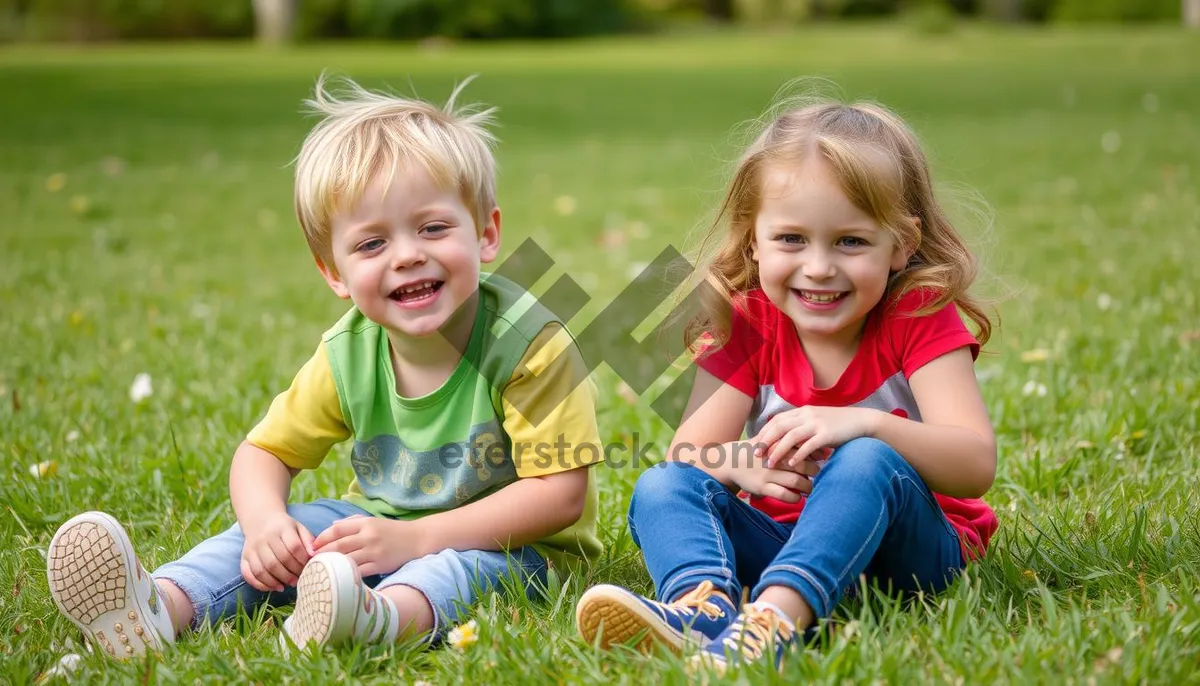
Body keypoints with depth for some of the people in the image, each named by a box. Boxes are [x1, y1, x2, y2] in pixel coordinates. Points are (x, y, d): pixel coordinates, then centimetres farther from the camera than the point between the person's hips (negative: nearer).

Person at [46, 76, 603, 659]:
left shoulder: (528, 343, -21)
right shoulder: (346, 355, -6)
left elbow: (559, 493, -24)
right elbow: (264, 452, 5)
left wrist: (414, 538, -30)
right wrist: (265, 520, -21)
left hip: (509, 545, -5)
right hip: (383, 523, 6)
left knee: (463, 565, -37)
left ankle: (386, 615, -65)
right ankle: (163, 606, -35)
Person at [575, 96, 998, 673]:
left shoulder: (921, 318, -9)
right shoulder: (745, 325, 1)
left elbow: (976, 466, -20)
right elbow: (686, 452, -6)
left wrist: (865, 424, -36)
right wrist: (740, 462, -30)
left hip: (907, 542, -3)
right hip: (782, 536, 3)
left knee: (867, 463, -33)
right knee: (661, 486, -19)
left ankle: (774, 618, -54)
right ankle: (703, 607, -49)